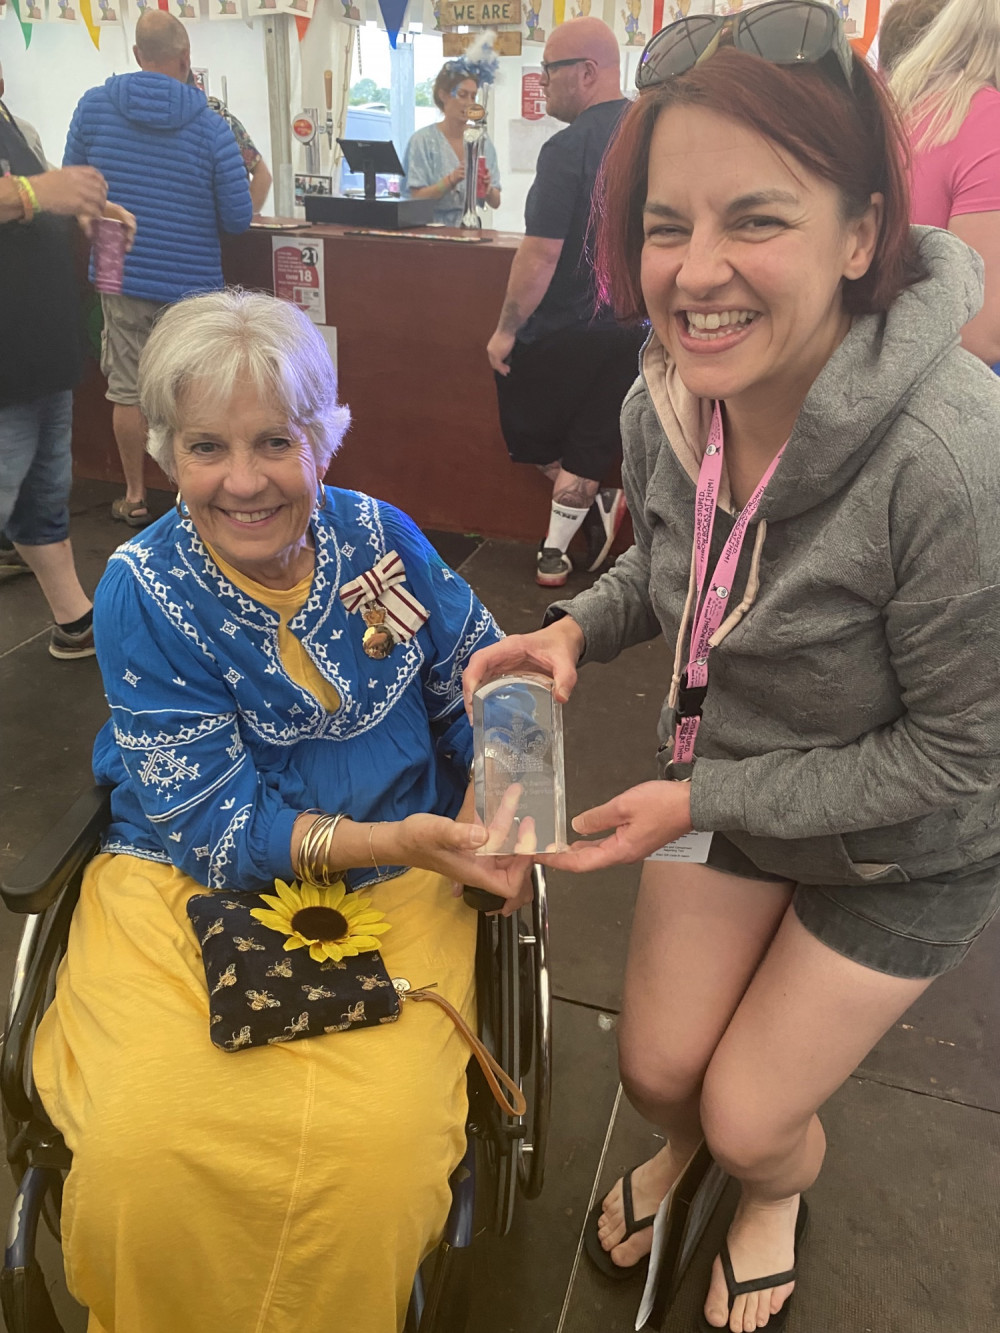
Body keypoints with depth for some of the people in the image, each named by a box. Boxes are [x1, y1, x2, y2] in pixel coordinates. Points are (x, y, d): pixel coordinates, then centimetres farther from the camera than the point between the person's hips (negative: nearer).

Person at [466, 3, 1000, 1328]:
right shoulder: (664, 403, -16)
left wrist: (700, 799, -23)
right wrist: (575, 630, -14)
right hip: (728, 786, 5)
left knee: (751, 1118, 9)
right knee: (657, 1066, 15)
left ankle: (778, 1188, 51)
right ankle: (678, 1145, 56)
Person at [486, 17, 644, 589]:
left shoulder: (569, 147, -18)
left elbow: (542, 251, -21)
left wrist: (506, 329, -12)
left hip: (564, 329, -6)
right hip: (636, 328, 7)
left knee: (533, 433, 17)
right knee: (593, 439, 13)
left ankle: (598, 501, 18)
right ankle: (556, 553, 15)